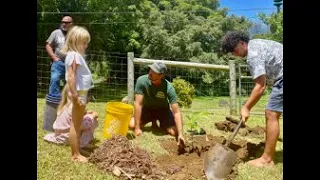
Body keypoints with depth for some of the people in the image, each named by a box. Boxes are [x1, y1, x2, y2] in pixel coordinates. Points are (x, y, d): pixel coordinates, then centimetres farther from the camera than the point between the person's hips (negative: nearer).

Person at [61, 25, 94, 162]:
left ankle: (77, 150, 29)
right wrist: (75, 96, -25)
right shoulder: (74, 55, -16)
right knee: (75, 124, 0)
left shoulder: (78, 55, 14)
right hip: (79, 93, -10)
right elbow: (70, 77, -24)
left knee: (78, 124, 17)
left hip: (82, 92, 10)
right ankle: (76, 155, 10)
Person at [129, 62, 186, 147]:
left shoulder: (169, 88, -31)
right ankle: (153, 121, 12)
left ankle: (162, 125, 16)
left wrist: (180, 134, -41)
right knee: (132, 125, -20)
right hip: (147, 108, 2)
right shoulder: (142, 81, -29)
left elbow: (176, 112, -31)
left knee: (174, 132, -22)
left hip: (163, 110, -1)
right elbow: (138, 104, -28)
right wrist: (137, 128, -30)